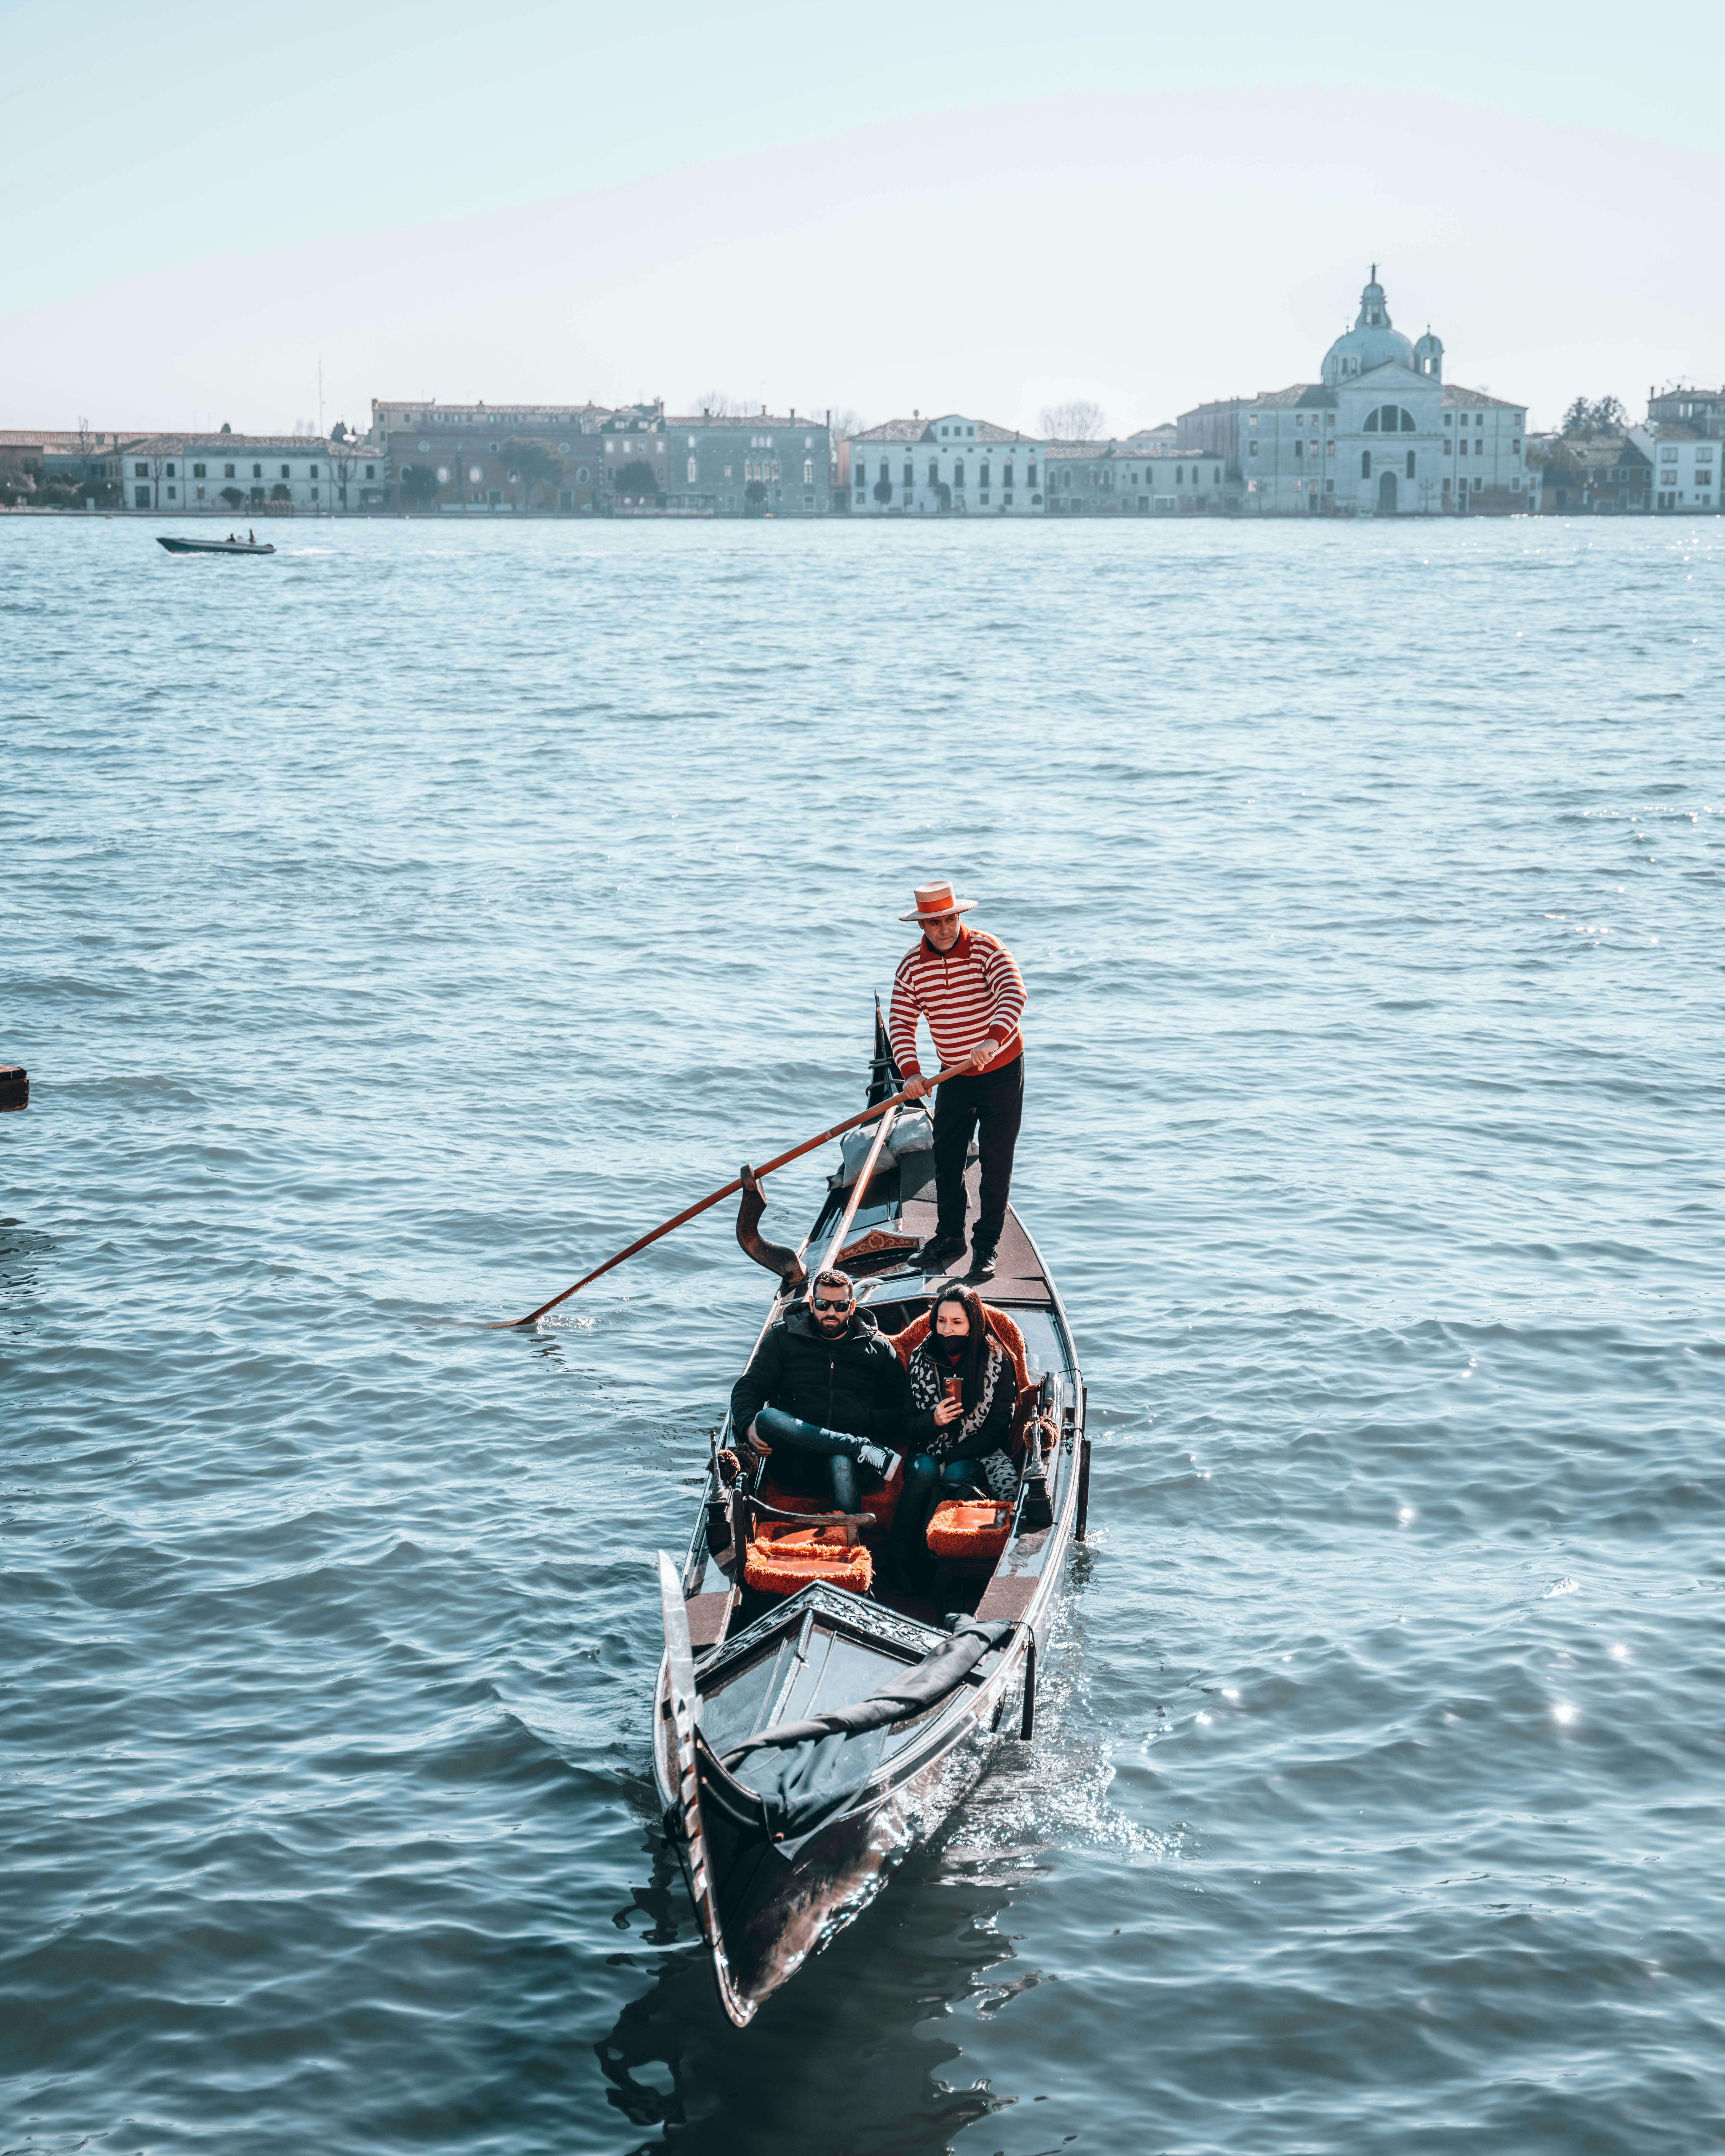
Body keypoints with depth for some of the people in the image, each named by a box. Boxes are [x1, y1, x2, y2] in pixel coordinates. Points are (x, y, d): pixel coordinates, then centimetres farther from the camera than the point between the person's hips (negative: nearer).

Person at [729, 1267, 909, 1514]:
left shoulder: (877, 1348, 20)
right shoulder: (783, 1339, 19)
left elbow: (903, 1410, 17)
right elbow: (748, 1389, 12)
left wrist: (868, 1422, -6)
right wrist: (749, 1425, -12)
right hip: (795, 1460, 1)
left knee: (841, 1463, -39)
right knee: (768, 1418, -34)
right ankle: (864, 1450, -37)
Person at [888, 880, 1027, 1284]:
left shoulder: (986, 949, -17)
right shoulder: (911, 967, -5)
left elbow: (1013, 994, -32)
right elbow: (901, 1023, -5)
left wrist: (993, 1039, -48)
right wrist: (911, 1072, -21)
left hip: (1002, 1071, -4)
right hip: (955, 1076, 4)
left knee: (996, 1160, -2)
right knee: (946, 1156, 8)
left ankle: (987, 1246, 8)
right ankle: (949, 1236, 25)